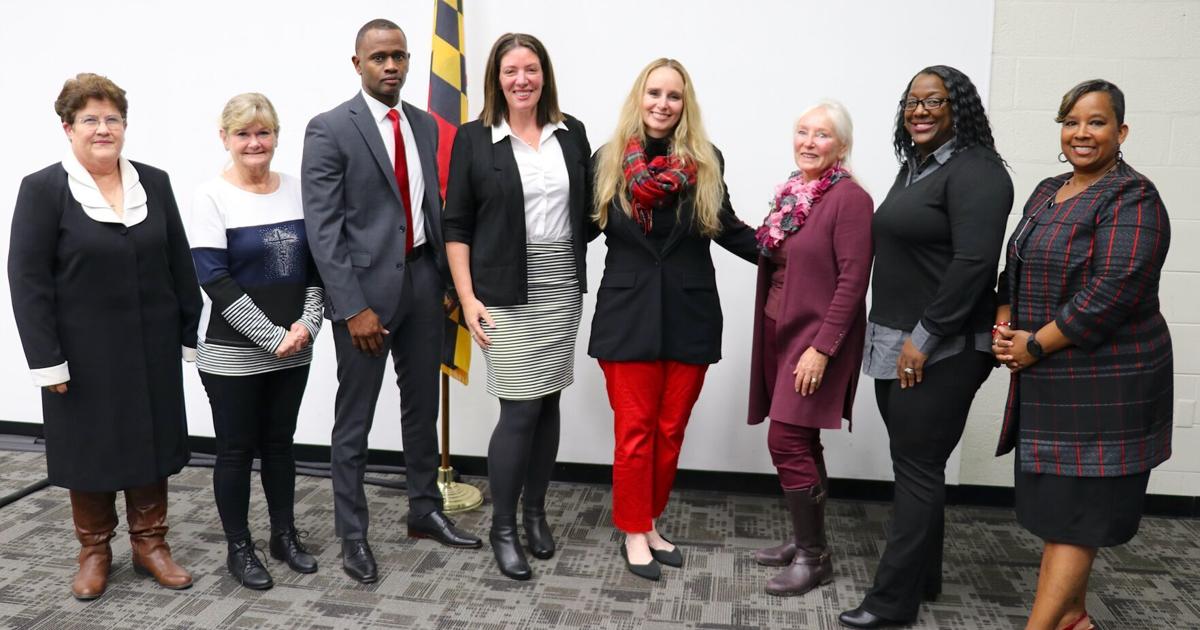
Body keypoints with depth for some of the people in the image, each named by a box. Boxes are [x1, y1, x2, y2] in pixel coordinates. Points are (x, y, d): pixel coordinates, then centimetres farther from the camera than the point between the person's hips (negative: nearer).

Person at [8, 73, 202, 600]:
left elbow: (180, 265, 6)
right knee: (89, 448, 9)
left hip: (152, 348, 3)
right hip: (84, 353, -3)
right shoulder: (42, 189, -6)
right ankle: (94, 550, 26)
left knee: (152, 442, 10)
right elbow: (27, 279, -9)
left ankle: (150, 543, 25)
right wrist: (46, 360, -13)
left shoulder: (154, 182, 4)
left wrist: (191, 335, 4)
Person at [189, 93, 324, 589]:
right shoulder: (211, 197, -8)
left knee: (279, 442, 16)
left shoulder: (296, 190, 5)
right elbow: (215, 281, -13)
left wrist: (307, 324, -8)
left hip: (294, 351, 4)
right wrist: (273, 336, -16)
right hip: (233, 355, -4)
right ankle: (238, 548, 23)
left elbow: (316, 264, 7)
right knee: (237, 449, 8)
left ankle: (284, 535, 30)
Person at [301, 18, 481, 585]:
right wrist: (352, 306, -19)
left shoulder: (424, 125, 10)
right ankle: (352, 535, 20)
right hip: (366, 285, -6)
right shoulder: (330, 129, -8)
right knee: (354, 419, 6)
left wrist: (444, 277, 7)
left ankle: (425, 511, 33)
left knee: (422, 406, 16)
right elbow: (321, 227, -13)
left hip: (423, 278, 6)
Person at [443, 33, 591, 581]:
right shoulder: (474, 139, -2)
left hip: (563, 290, 4)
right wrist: (468, 298, -10)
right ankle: (503, 527, 13)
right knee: (520, 409, -4)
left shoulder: (572, 134, 8)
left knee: (549, 402, 9)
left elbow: (586, 211, 13)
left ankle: (535, 511, 27)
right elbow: (456, 225, -3)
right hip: (507, 294, -4)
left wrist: (582, 276, 5)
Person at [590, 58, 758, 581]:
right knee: (634, 433, 3)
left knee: (671, 431, 10)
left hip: (690, 316, 2)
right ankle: (633, 532, 20)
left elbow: (727, 227, 12)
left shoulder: (707, 162, 2)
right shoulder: (608, 161, 1)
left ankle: (650, 523, 28)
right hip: (628, 316, -1)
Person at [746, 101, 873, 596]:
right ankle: (805, 538, 27)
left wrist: (821, 348, -20)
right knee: (801, 443, 14)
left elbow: (853, 280, -17)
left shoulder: (850, 199, -13)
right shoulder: (791, 193, 10)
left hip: (817, 337, -7)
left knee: (787, 442, -8)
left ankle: (814, 557, 7)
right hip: (780, 333, 7)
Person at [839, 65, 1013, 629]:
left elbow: (973, 263, -20)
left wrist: (925, 338, -20)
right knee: (914, 465, 15)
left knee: (918, 470, -2)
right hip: (895, 345, 8)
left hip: (940, 351, -8)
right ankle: (923, 577, 28)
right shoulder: (915, 167, 16)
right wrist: (891, 336, 16)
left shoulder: (975, 171, -11)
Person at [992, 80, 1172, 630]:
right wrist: (1004, 327, -3)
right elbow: (1015, 269, 15)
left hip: (1105, 382, -8)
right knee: (1055, 497, 15)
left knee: (1074, 509, -3)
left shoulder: (1132, 198, -13)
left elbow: (1112, 293, -22)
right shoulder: (1048, 192, 12)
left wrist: (1034, 345, -17)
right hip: (1049, 380, 8)